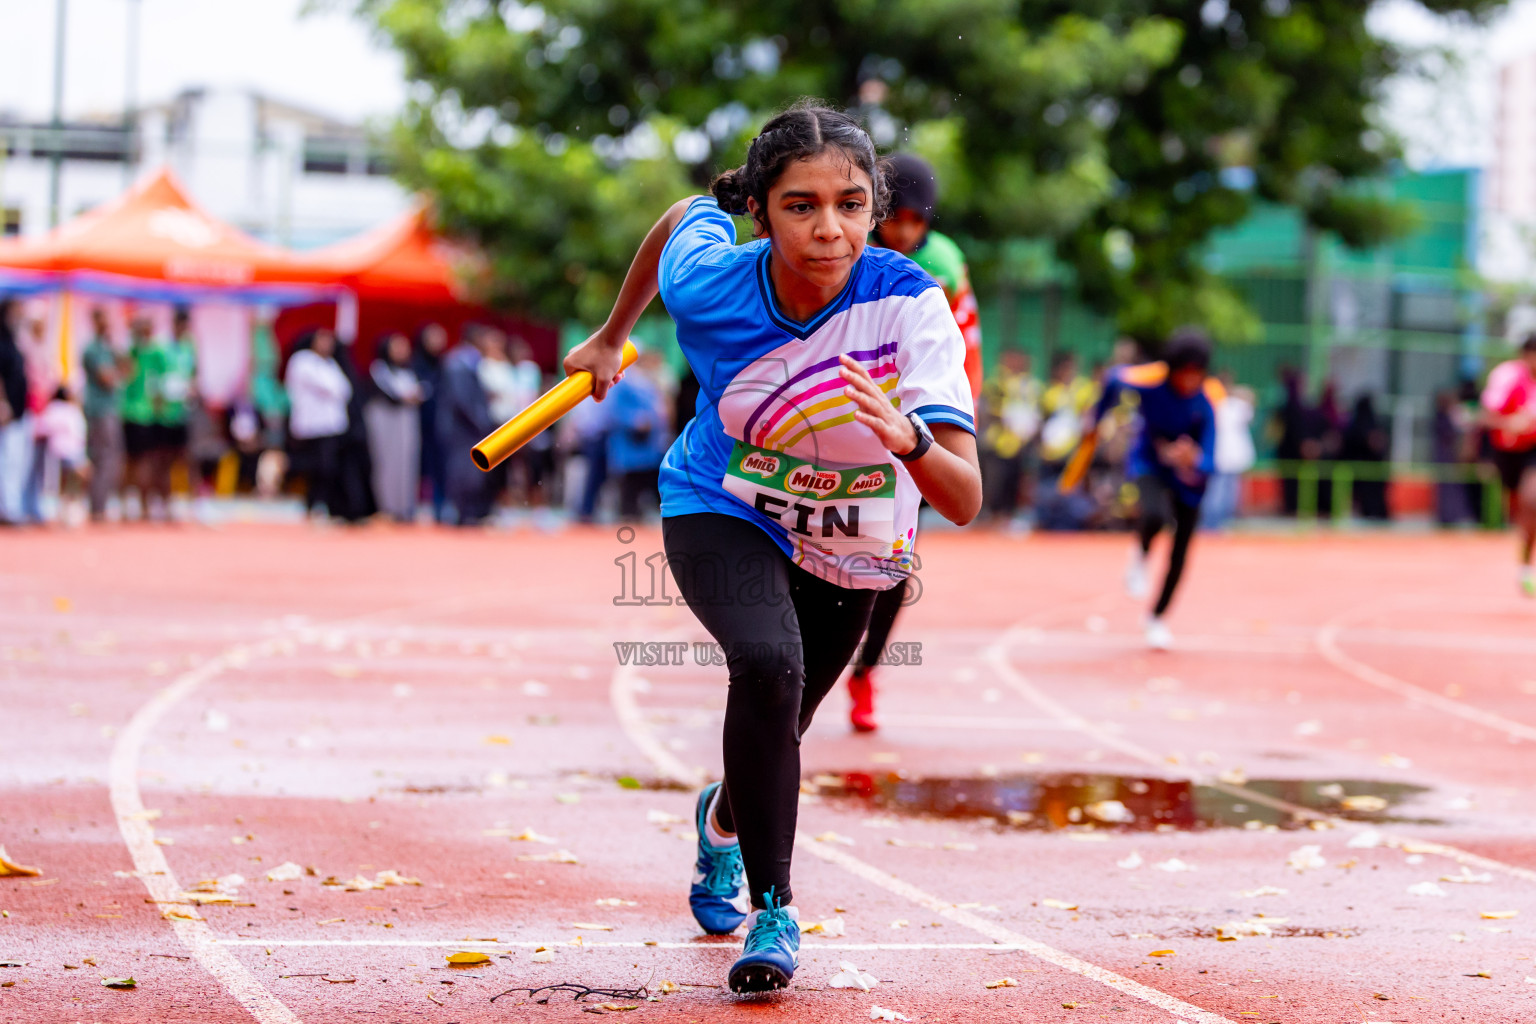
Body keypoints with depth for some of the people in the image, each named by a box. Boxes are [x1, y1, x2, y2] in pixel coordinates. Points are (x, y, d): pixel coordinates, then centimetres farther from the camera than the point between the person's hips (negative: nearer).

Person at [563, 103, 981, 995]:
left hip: (850, 548, 1)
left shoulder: (910, 304, -32)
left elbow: (965, 501, -37)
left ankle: (724, 819, 56)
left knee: (776, 734, 17)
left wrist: (909, 441, -59)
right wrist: (613, 336, 14)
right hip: (722, 512, -1)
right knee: (767, 662, -31)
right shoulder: (708, 281, -26)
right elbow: (687, 213, 1)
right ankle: (773, 909, -16)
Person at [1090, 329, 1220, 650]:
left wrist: (1192, 463, -55)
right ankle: (1140, 555, 3)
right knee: (1154, 515, -34)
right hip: (1149, 463, -1)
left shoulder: (1208, 401, -29)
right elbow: (1114, 378, -3)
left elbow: (1209, 462, -32)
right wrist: (1096, 420, 12)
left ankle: (1157, 618, 32)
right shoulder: (1149, 379, -28)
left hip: (1188, 472, 1)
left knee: (1179, 556, 5)